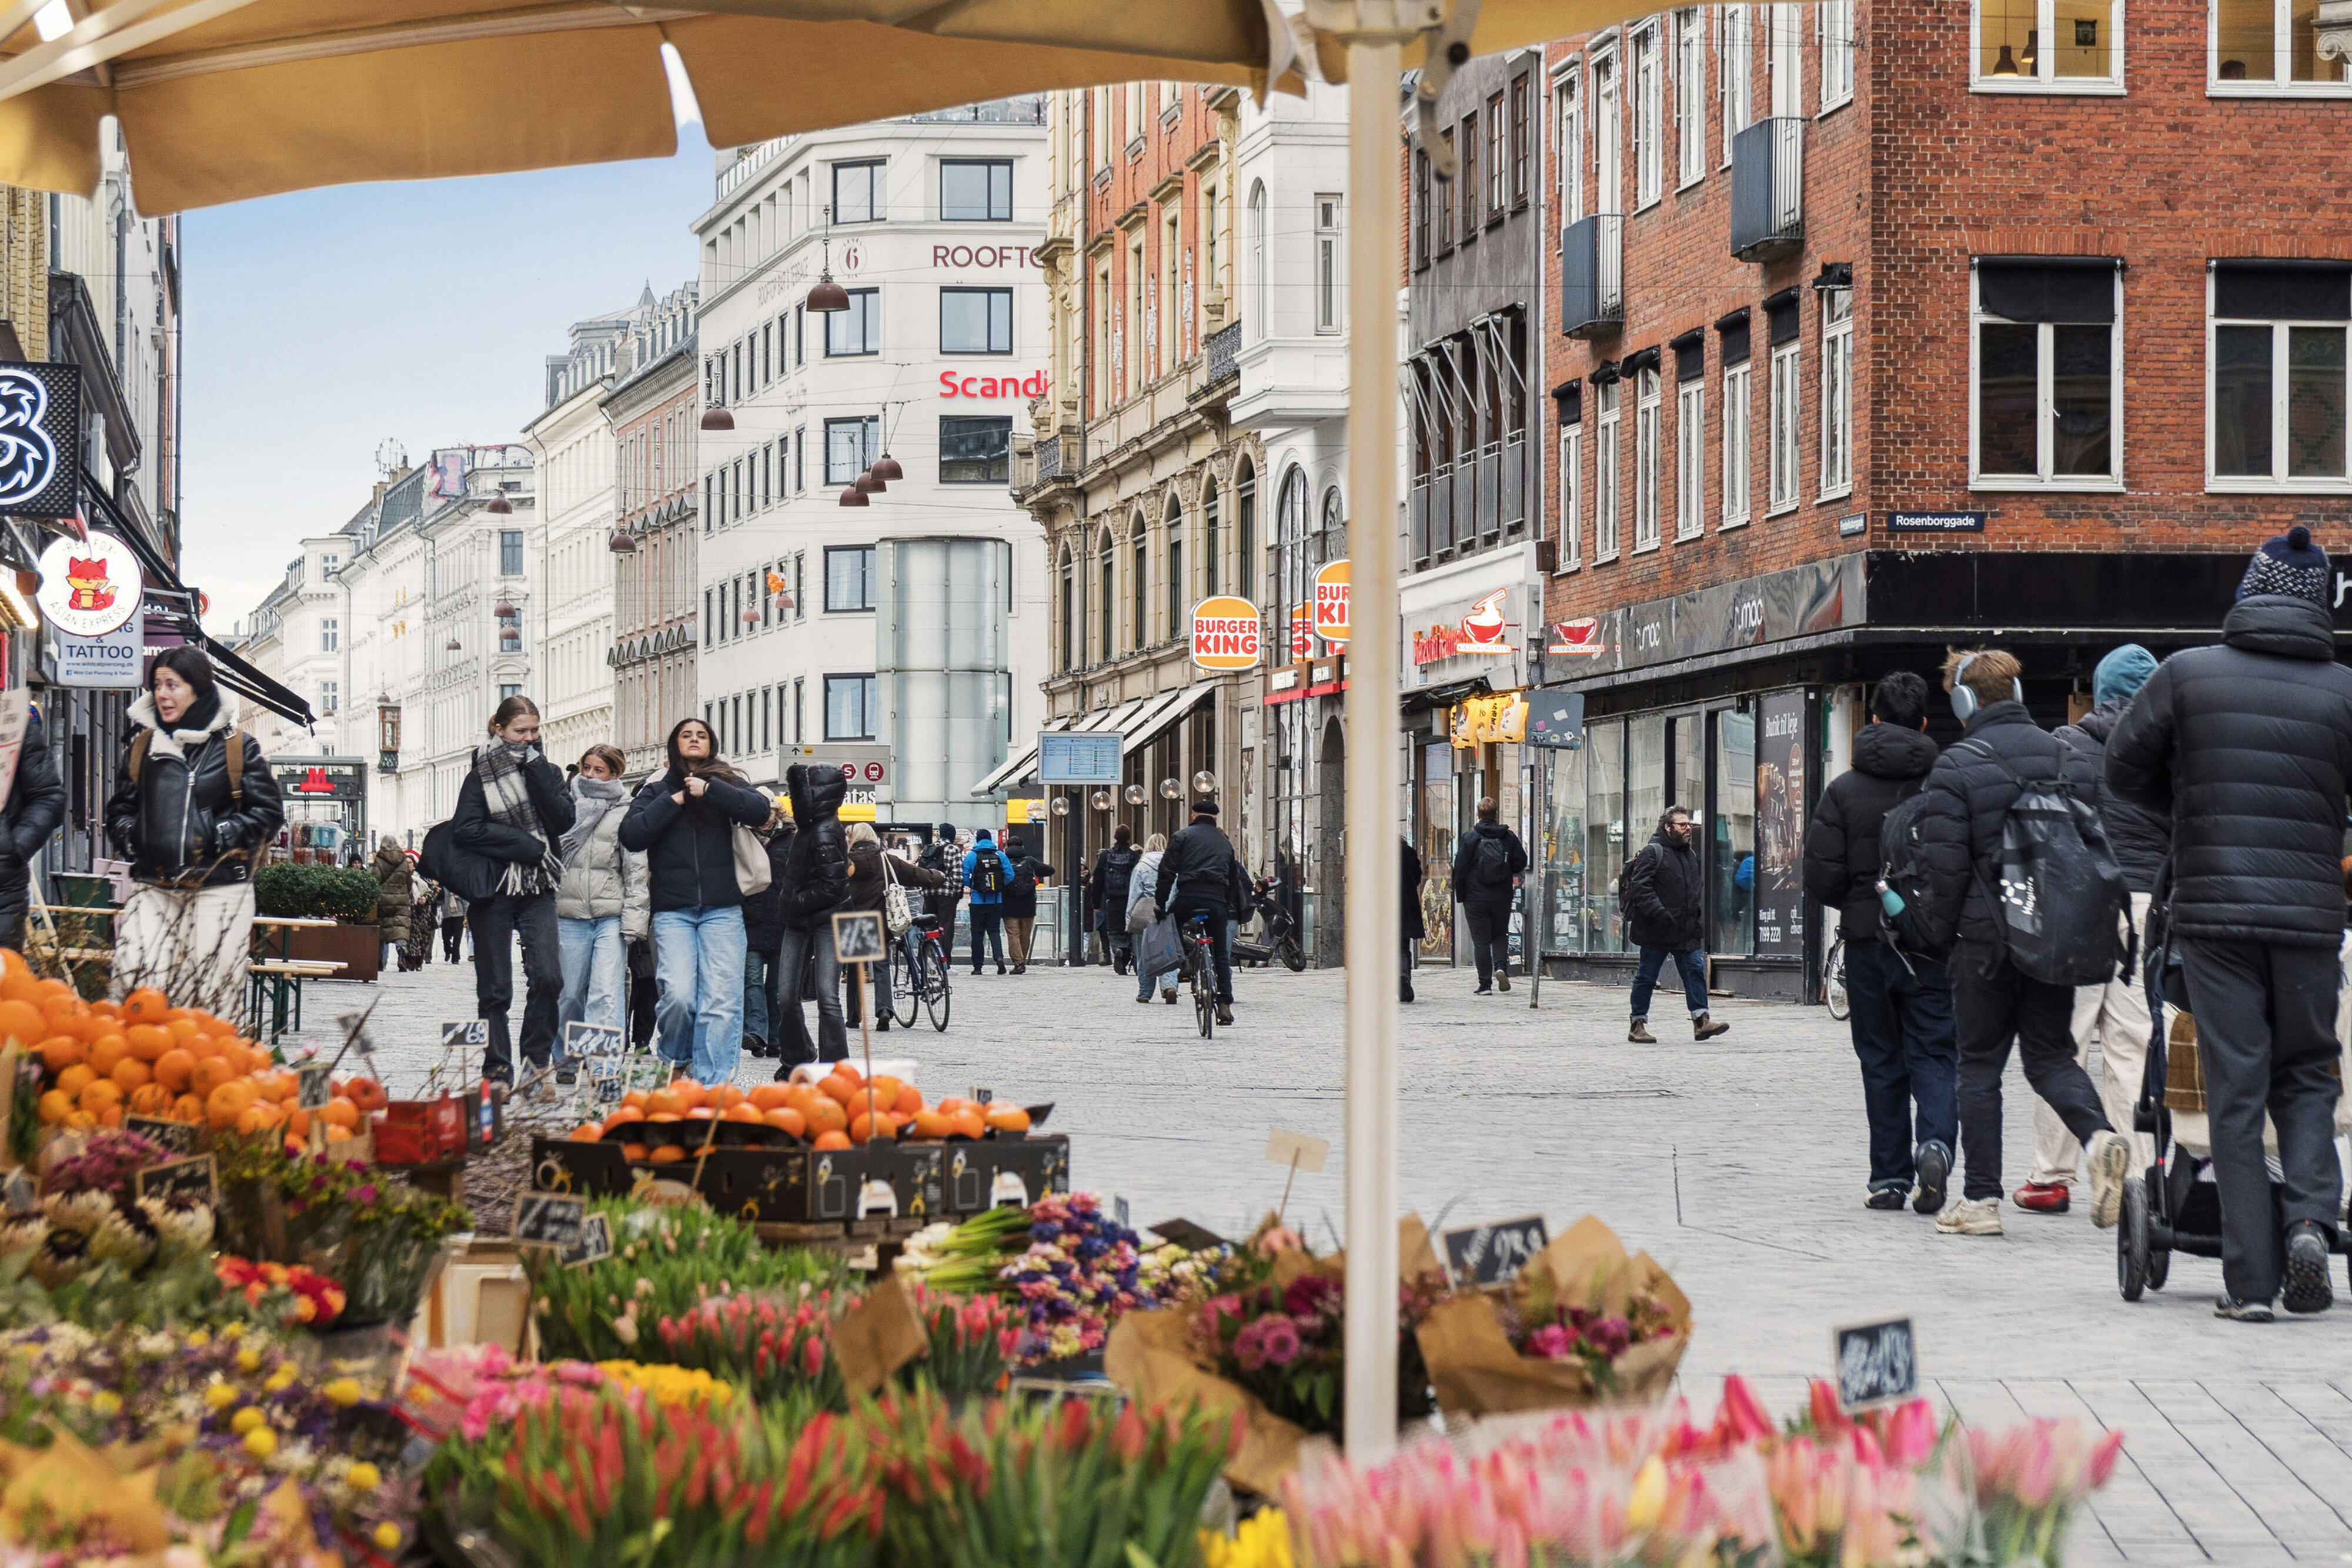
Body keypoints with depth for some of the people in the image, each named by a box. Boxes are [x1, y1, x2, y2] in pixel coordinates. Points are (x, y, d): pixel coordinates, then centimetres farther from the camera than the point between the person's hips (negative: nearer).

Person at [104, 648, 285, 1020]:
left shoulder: (236, 747, 3)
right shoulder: (143, 746, 14)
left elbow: (267, 811, 2)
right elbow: (120, 808, 23)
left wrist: (220, 839, -9)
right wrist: (129, 837, 3)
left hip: (219, 891, -3)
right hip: (154, 889, 3)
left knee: (210, 997, -5)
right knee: (134, 983, -11)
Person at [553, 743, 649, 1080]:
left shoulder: (625, 812, 4)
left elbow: (636, 868, 1)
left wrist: (633, 918, -7)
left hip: (611, 915, -3)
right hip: (568, 915, 3)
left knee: (606, 995, -12)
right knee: (569, 993, 7)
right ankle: (568, 1061, 21)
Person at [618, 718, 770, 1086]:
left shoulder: (726, 783, 12)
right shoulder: (657, 790, 13)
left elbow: (760, 811, -6)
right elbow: (630, 835, -1)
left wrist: (709, 790, -10)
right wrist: (672, 802, -5)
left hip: (722, 909, 0)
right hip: (673, 911, 0)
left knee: (722, 1000, -8)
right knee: (678, 994, -15)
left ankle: (711, 1085, -5)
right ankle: (676, 1061, 12)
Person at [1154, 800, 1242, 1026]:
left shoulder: (1182, 837, 9)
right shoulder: (1224, 842, 21)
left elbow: (1167, 872, 0)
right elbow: (1234, 879, 23)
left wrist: (1160, 903, 2)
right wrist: (1232, 910, 28)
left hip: (1188, 897, -3)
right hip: (1217, 901, 3)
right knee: (1221, 955, 5)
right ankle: (1224, 1005, -2)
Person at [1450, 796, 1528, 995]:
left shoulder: (1469, 838, -5)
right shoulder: (1509, 837, 0)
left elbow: (1460, 868, -5)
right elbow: (1520, 863, 3)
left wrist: (1460, 896, 3)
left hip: (1476, 897, -2)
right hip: (1502, 896, 2)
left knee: (1481, 941, 2)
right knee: (1501, 935, 18)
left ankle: (1485, 984, 0)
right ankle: (1501, 966, -8)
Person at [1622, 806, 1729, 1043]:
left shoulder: (1690, 854, 17)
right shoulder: (1652, 852, -8)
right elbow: (1640, 887, -17)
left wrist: (1699, 920, 18)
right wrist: (1659, 913, -26)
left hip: (1687, 931, 7)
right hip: (1656, 932, -7)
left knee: (1695, 971, -2)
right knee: (1646, 976, 1)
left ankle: (1701, 1021, -4)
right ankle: (1637, 1025, 8)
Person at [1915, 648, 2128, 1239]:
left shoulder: (1956, 767, -9)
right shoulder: (2070, 758, 8)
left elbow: (1945, 865, -13)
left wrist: (1942, 935, 1)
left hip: (1987, 940, -4)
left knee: (1980, 1067, 5)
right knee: (2051, 1055, 13)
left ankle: (1981, 1200, 5)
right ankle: (2099, 1135, -15)